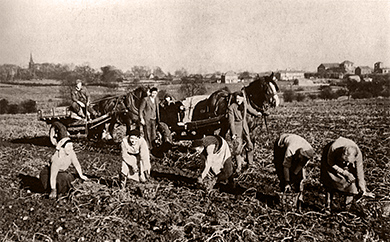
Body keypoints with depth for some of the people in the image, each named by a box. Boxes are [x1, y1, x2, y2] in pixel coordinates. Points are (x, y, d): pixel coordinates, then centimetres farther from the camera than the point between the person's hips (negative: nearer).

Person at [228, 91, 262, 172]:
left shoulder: (245, 103, -2)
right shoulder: (231, 107, -18)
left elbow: (250, 109, 22)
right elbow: (231, 122, -18)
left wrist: (257, 113, 39)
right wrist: (233, 133, -23)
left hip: (244, 127, 5)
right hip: (236, 128, -5)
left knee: (249, 144, 11)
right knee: (237, 146, -7)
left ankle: (250, 163, 32)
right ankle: (239, 166, 8)